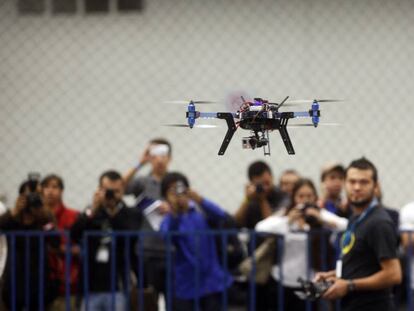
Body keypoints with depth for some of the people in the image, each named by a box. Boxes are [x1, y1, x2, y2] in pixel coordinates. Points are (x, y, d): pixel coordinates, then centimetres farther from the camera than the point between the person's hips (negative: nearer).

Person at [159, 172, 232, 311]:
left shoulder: (200, 211, 3)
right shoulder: (169, 220, -2)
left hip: (210, 279, 2)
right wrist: (174, 213, -38)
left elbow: (220, 216, -17)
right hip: (184, 284, -2)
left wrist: (199, 200, -33)